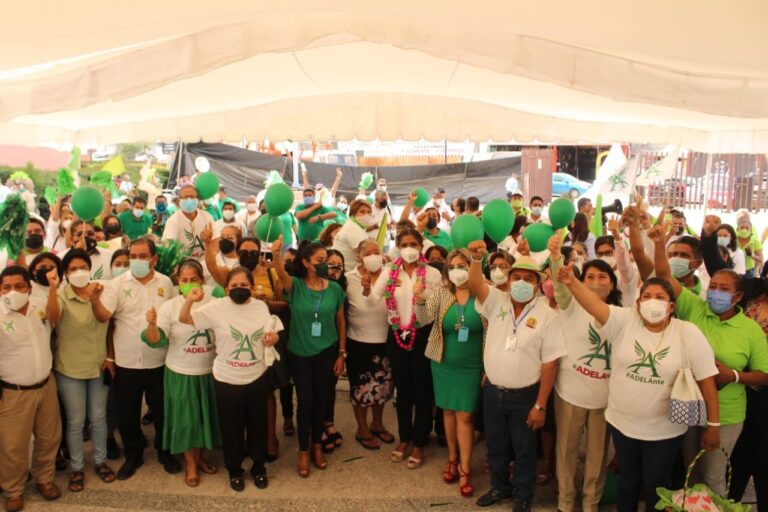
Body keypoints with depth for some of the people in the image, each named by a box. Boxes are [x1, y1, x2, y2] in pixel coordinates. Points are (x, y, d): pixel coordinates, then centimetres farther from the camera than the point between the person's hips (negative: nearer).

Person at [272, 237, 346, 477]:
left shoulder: (334, 288, -5)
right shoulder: (295, 286, -11)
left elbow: (341, 322, 2)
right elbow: (281, 273, -34)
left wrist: (341, 354, 1)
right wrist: (276, 254, -55)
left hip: (326, 352, 2)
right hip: (299, 353, -2)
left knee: (321, 400, 13)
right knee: (305, 402, 4)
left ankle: (317, 445, 33)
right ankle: (303, 451, 22)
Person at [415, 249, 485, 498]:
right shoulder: (441, 293, -4)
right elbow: (425, 319, -14)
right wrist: (419, 300, -34)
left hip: (471, 366, -2)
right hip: (444, 364, 3)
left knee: (465, 415, 1)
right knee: (448, 411, 14)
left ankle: (464, 470, 11)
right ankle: (452, 459, 32)